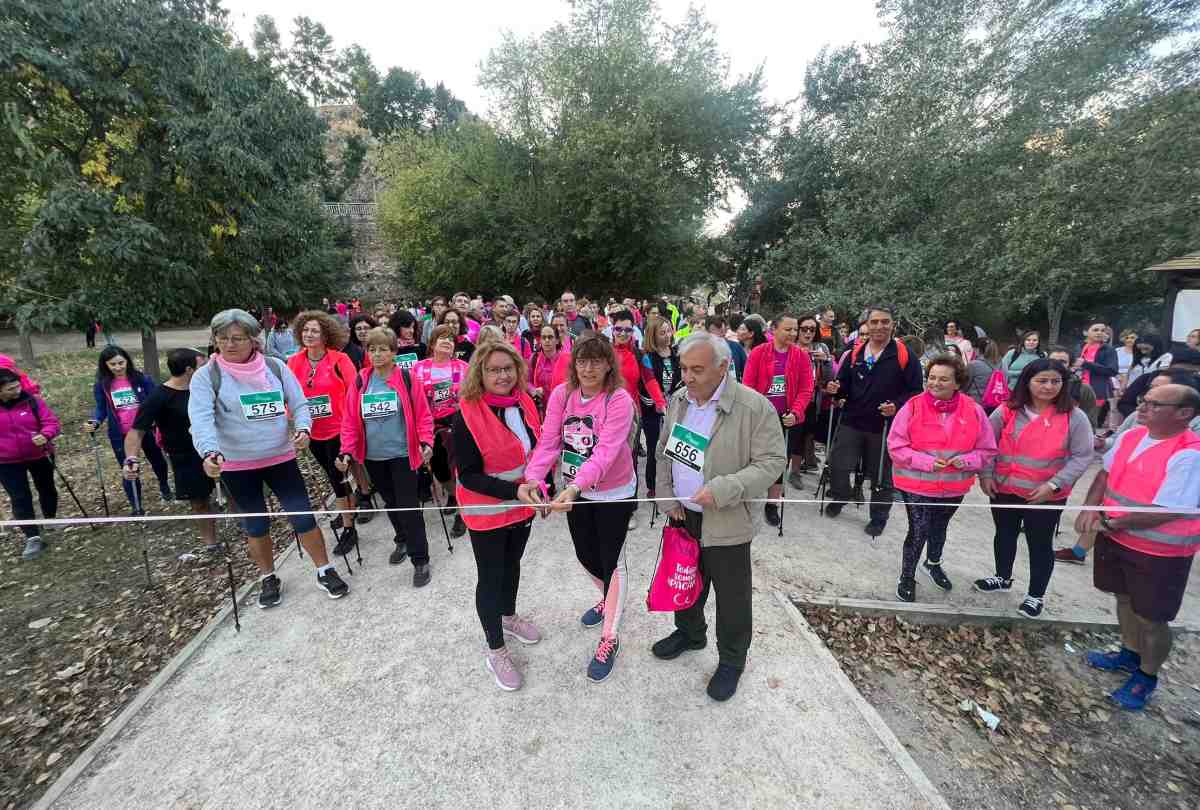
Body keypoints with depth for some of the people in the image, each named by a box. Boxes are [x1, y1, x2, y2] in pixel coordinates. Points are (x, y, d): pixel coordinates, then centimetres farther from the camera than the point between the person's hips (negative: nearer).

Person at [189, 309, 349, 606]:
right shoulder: (206, 377, -7)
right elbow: (201, 419, -20)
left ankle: (325, 571, 18)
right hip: (236, 466, 0)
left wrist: (303, 428, -20)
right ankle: (269, 579, 34)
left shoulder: (276, 367, -1)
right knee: (255, 526, 13)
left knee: (303, 517, 1)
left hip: (281, 458, 1)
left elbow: (299, 404, 0)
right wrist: (210, 453, -37)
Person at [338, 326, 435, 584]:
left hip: (402, 454, -4)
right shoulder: (359, 382, 2)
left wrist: (426, 442, -19)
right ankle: (402, 540, 43)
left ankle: (420, 560, 9)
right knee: (390, 503, 20)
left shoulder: (407, 379, -7)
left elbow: (423, 415, -6)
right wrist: (347, 451, -6)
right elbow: (350, 420, 3)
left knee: (408, 506, -2)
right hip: (373, 456, 4)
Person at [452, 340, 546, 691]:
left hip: (523, 506, 6)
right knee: (491, 577, 10)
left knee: (512, 563, 24)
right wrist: (514, 491, -32)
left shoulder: (526, 404, -4)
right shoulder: (468, 415, -22)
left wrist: (543, 491, 9)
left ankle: (509, 616, 50)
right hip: (487, 511, -6)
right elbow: (468, 475, -23)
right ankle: (495, 650, 29)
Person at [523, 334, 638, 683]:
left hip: (613, 493, -5)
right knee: (585, 555, 21)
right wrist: (532, 477, -30)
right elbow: (548, 442, -13)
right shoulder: (561, 395, -8)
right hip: (575, 491, 5)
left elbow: (605, 451, -32)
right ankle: (610, 599, 52)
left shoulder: (619, 400, -22)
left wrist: (573, 487, -45)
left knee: (612, 561, 6)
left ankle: (609, 638, 25)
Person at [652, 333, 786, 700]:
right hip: (683, 515, 5)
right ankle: (689, 632, 49)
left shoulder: (755, 407, -19)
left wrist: (722, 490, -25)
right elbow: (664, 451, 9)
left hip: (726, 522, -5)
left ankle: (732, 660, 35)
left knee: (731, 596, 11)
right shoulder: (678, 399, 0)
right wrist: (668, 497, 0)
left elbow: (772, 462, -16)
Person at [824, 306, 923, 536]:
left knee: (882, 475, 11)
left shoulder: (905, 356, -5)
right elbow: (844, 385, 11)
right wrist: (836, 389, -11)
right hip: (852, 422, 2)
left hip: (885, 426, -2)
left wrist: (897, 406, -21)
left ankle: (879, 518, 30)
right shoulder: (855, 353, 5)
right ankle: (840, 498, 30)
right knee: (838, 465, -1)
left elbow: (915, 391, -5)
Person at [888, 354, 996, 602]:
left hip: (954, 486, 4)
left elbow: (987, 450, 3)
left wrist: (967, 461, -17)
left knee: (939, 527, 24)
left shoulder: (973, 410, -6)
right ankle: (907, 579, 20)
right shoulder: (913, 406, -15)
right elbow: (895, 446, -14)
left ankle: (933, 563, 52)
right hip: (916, 484, -4)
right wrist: (927, 462, -24)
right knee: (918, 531, -3)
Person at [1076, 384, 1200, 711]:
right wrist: (1090, 508, -7)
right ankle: (1130, 654, 44)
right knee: (1125, 598, 23)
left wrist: (1110, 523, -19)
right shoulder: (1131, 436, -3)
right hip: (1117, 538, 6)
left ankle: (1146, 676, 31)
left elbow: (1165, 512, -25)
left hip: (1161, 551, -6)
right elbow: (1106, 473, 7)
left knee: (1151, 618, 9)